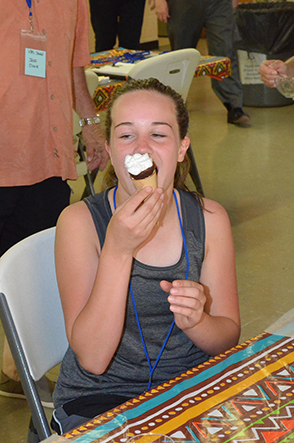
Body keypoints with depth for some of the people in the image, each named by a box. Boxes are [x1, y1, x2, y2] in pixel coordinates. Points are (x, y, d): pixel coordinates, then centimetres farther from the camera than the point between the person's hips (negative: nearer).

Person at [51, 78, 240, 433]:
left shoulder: (210, 219, -3)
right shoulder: (79, 221, -12)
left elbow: (228, 337, 3)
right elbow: (92, 359, -18)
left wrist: (195, 321, -20)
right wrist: (118, 250, -27)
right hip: (100, 397, -3)